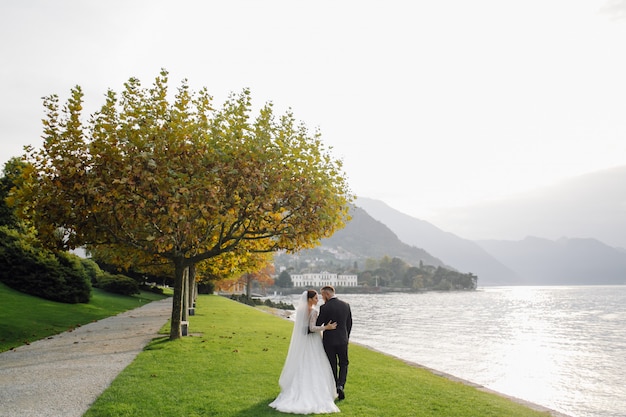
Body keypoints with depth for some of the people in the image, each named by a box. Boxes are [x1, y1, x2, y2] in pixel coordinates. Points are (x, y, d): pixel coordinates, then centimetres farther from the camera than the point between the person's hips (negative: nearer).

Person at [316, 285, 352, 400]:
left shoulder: (325, 307, -14)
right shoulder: (346, 305, 2)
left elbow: (318, 324, -11)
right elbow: (349, 323, 8)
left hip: (329, 340, -3)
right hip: (343, 340, 3)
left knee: (332, 366, 9)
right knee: (343, 364, 16)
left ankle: (334, 390, 17)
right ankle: (340, 385, -2)